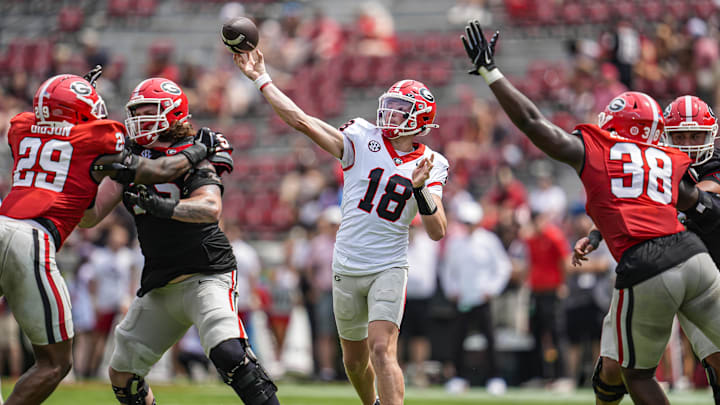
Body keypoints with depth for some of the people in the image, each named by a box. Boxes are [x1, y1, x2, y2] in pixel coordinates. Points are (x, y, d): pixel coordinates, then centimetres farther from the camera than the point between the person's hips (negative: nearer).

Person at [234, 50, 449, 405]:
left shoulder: (431, 166, -2)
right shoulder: (362, 139, -3)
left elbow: (437, 232, -9)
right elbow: (302, 121, -9)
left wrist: (420, 187, -24)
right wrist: (260, 79, -11)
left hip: (389, 269, -2)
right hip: (347, 268, 2)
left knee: (382, 349, -21)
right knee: (354, 359, 14)